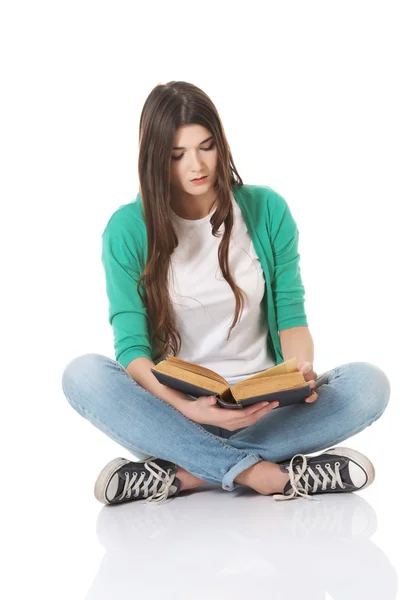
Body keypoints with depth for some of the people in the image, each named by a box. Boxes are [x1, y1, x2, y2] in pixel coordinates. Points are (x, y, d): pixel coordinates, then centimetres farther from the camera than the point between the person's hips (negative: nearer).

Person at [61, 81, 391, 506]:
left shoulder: (267, 210, 1)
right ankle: (254, 472, -31)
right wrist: (184, 406, -31)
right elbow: (131, 345, -11)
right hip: (174, 409, -1)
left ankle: (184, 473, -26)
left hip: (262, 405, 2)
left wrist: (301, 369, -20)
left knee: (369, 384, -24)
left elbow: (291, 315, 4)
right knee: (83, 374, -30)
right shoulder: (127, 230, -4)